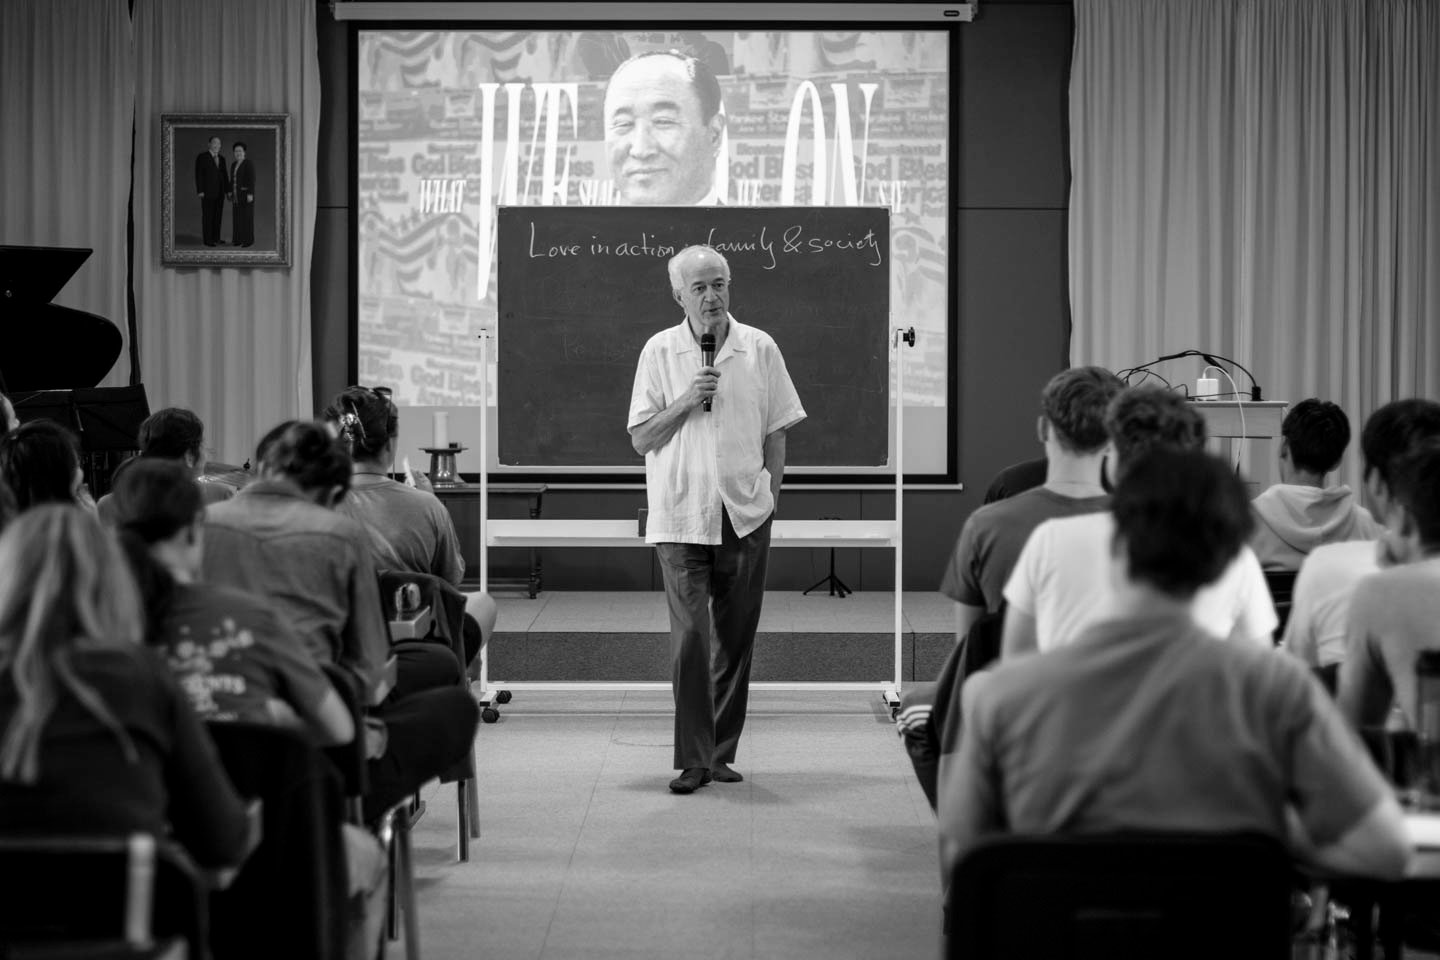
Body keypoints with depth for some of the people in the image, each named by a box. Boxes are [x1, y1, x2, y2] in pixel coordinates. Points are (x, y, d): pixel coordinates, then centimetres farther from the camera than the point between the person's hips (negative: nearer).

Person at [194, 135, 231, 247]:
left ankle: (216, 238, 14)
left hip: (219, 192, 6)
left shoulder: (221, 159, 13)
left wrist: (228, 190, 5)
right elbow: (199, 175, -10)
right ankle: (207, 240, -1)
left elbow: (225, 175, 12)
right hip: (208, 191, -6)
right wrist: (200, 191, -16)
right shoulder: (202, 157, -6)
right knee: (208, 216, -4)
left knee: (218, 215, 8)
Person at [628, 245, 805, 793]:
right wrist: (685, 402, -12)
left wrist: (770, 498, 4)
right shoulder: (659, 352, 2)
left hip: (745, 515, 2)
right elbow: (640, 439, 2)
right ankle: (692, 759, -2)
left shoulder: (760, 349, 5)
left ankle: (722, 752, 17)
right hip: (681, 516, -2)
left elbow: (776, 433, 10)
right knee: (690, 636, -8)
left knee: (735, 639, 7)